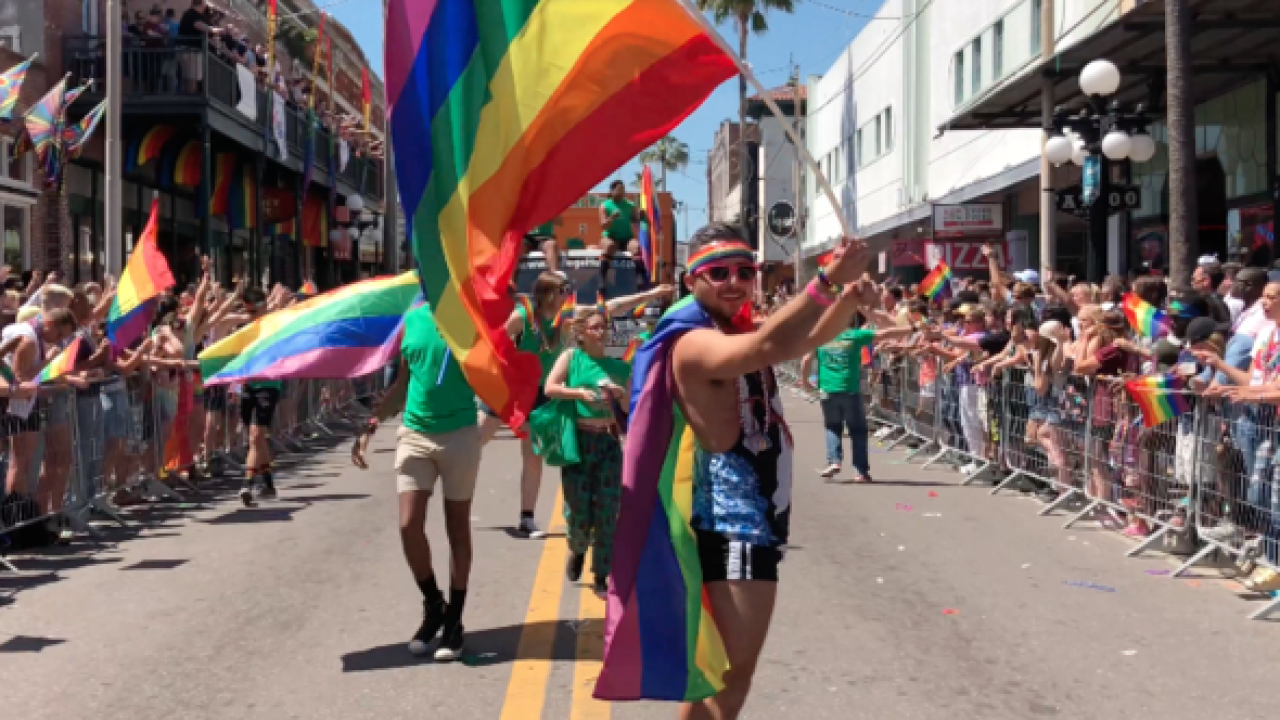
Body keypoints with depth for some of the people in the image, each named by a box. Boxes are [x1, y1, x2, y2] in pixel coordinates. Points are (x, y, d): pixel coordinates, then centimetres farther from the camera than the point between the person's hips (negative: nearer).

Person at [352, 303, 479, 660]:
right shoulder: (412, 319, 6)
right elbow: (403, 382, 14)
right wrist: (371, 425, 9)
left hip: (460, 433, -3)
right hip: (414, 434, 3)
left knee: (457, 528, 5)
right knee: (409, 526, -4)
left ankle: (454, 620, 16)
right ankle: (433, 604, 19)